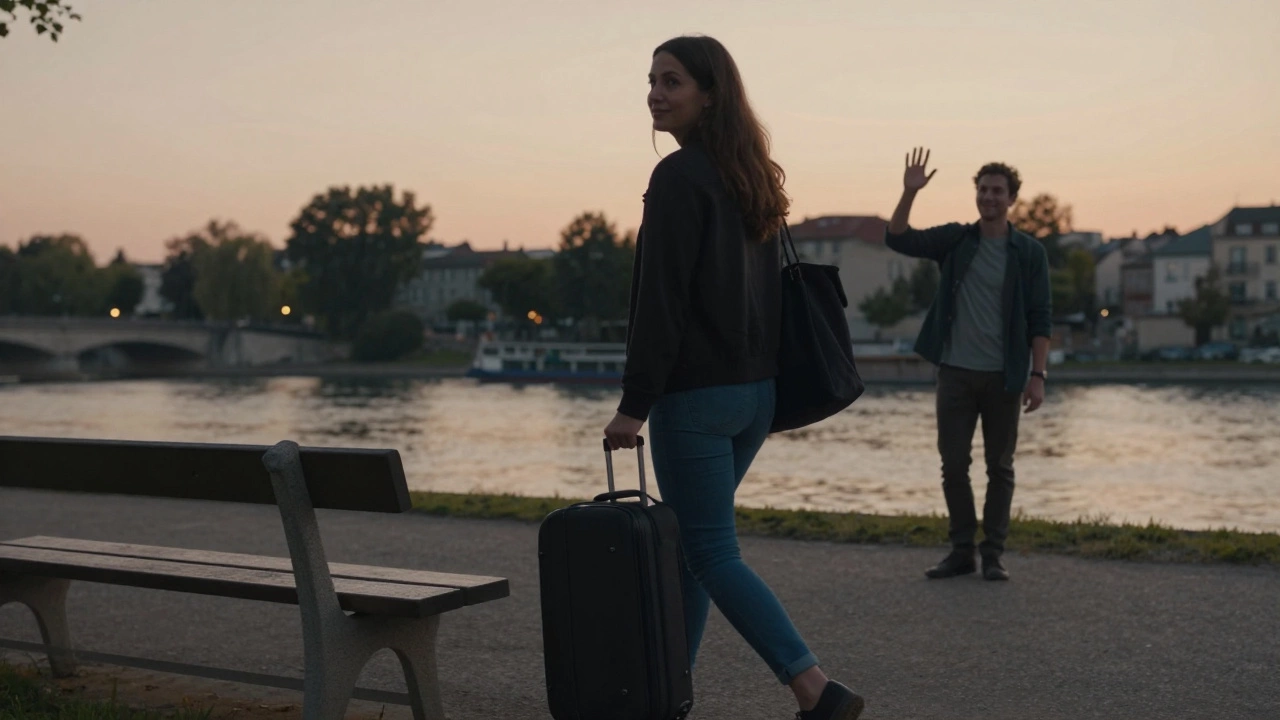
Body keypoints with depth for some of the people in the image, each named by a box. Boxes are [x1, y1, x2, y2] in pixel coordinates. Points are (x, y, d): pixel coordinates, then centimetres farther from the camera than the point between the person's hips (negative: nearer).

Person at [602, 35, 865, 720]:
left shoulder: (679, 177, -13)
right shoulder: (753, 179, 13)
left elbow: (660, 298, -18)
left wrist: (635, 403, -16)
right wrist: (757, 372, 20)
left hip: (695, 393, -9)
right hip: (756, 391, 9)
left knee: (710, 553, -4)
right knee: (689, 541, 17)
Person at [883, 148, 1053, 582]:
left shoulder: (1029, 252, 0)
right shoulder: (954, 240, 5)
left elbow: (1040, 320, -2)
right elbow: (898, 239, -5)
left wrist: (1037, 375, -10)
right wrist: (909, 193, -19)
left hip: (1003, 377, -1)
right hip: (955, 373, 2)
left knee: (1000, 468, 4)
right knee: (953, 465, 4)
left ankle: (993, 554, 12)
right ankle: (962, 550, 15)